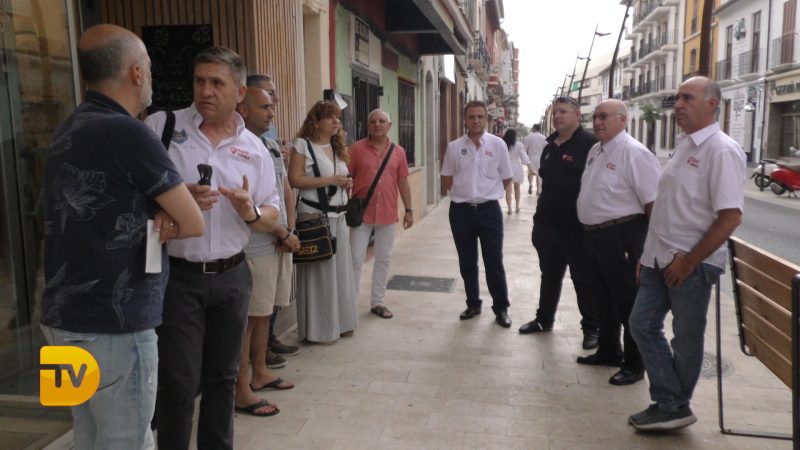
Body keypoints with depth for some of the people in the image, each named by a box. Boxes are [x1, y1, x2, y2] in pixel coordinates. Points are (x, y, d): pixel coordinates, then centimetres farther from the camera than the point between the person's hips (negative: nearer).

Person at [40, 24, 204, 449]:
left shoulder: (69, 131, 10)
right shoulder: (127, 133, -18)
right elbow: (193, 223, -12)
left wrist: (156, 218, -5)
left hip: (65, 317, 9)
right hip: (112, 324, -9)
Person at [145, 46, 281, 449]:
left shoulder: (253, 147, 6)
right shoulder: (161, 126, -3)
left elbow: (272, 218, 8)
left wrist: (251, 212, -14)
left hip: (232, 276, 4)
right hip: (176, 276, -3)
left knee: (222, 377, 16)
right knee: (179, 383, 1)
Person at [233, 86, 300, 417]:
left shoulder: (272, 147, 14)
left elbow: (286, 192, 15)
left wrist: (289, 232, 1)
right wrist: (284, 234, -12)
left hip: (280, 244, 8)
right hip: (255, 247, -8)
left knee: (264, 312, 17)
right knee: (247, 318, -1)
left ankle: (260, 372, 31)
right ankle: (242, 390, 8)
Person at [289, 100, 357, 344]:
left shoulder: (338, 147, 15)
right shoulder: (303, 145, -7)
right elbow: (294, 179, -16)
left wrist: (347, 184, 4)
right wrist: (330, 180, -19)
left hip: (339, 216, 7)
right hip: (314, 216, -7)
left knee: (341, 268, 10)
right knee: (318, 272, -2)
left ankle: (340, 322, 23)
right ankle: (318, 329, 9)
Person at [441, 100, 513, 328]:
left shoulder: (498, 144, -2)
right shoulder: (454, 147, 1)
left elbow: (506, 178, 5)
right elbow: (447, 180, 10)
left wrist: (488, 194, 8)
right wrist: (464, 193, 7)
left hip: (489, 210, -2)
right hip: (461, 211, 2)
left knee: (494, 262, 3)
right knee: (467, 263, 12)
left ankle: (501, 308, 16)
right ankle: (473, 304, 27)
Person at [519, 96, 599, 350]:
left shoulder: (589, 144, -11)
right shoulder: (550, 146, 13)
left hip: (577, 226, -7)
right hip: (547, 223, 7)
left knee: (583, 280, 5)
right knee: (549, 275, 19)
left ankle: (591, 328, 18)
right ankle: (544, 320, 33)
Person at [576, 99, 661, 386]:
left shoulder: (634, 153, -16)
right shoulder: (595, 151, 12)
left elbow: (653, 201, -19)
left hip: (621, 237, -9)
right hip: (594, 234, 9)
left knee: (628, 302, 2)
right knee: (603, 298, 19)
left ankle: (634, 365, 16)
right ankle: (608, 351, 36)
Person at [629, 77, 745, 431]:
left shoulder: (721, 150, -14)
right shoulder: (685, 145, 12)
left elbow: (730, 217, -21)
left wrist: (689, 261, -18)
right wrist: (650, 252, 16)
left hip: (692, 264, -9)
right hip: (660, 258, 9)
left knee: (686, 340, 6)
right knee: (643, 325, 9)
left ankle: (674, 407, 24)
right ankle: (670, 405, 19)